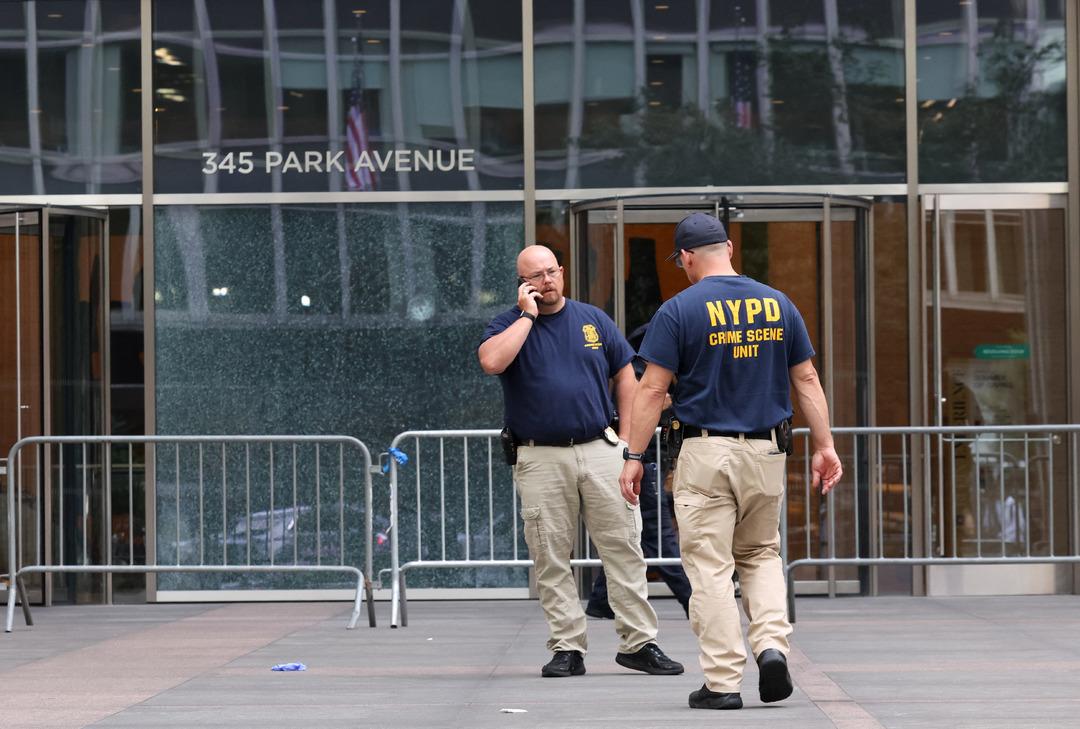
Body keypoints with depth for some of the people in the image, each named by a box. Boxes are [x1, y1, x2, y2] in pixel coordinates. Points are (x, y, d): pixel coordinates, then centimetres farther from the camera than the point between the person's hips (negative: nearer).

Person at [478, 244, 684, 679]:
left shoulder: (593, 320, 11)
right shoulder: (510, 325, 3)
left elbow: (625, 375, 15)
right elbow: (491, 362, -19)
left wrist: (627, 439, 7)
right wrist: (528, 315, -12)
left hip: (599, 448, 2)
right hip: (539, 459, -2)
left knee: (624, 547, -1)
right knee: (550, 558, -1)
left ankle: (638, 643, 4)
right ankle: (567, 647, 6)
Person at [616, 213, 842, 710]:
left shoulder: (680, 310, -6)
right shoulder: (778, 305, 6)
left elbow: (652, 389, -8)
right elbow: (806, 380, 7)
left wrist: (634, 456, -4)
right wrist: (824, 445, 11)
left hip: (705, 453, -4)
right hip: (767, 451, 4)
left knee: (710, 567, 1)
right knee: (761, 554, 20)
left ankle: (722, 683, -1)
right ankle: (772, 645, -1)